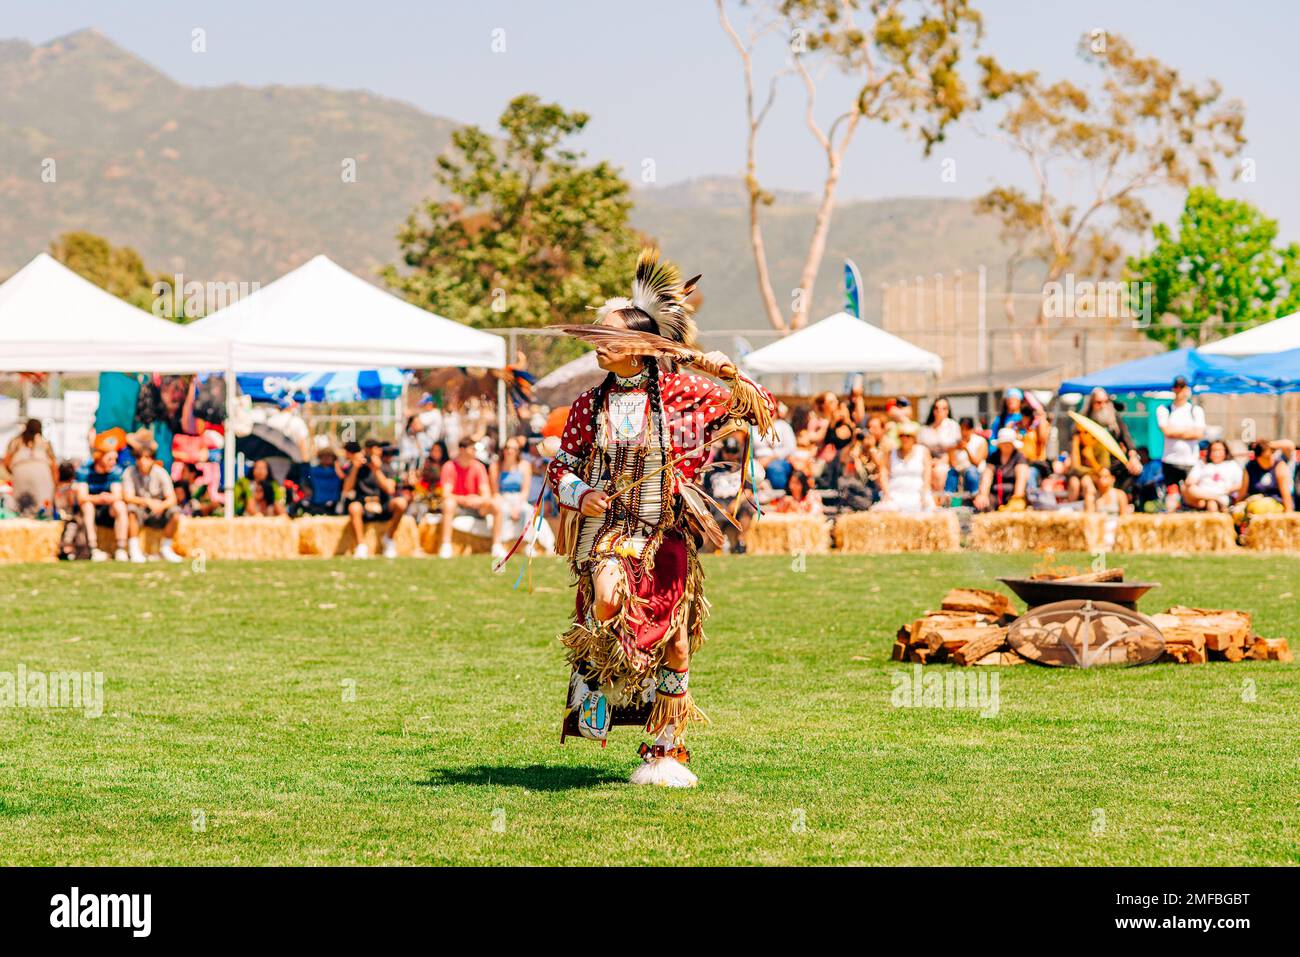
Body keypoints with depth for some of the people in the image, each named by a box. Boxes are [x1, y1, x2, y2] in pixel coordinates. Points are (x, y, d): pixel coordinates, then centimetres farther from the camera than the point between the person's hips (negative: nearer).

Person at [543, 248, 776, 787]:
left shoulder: (682, 394, 0)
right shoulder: (590, 406, 6)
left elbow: (760, 411, 3)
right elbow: (560, 466, 14)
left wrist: (733, 378, -15)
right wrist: (580, 494, -6)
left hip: (667, 534, 0)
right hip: (608, 529, 0)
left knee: (673, 641, 2)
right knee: (610, 593, -31)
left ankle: (667, 747, 17)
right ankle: (588, 676, -5)